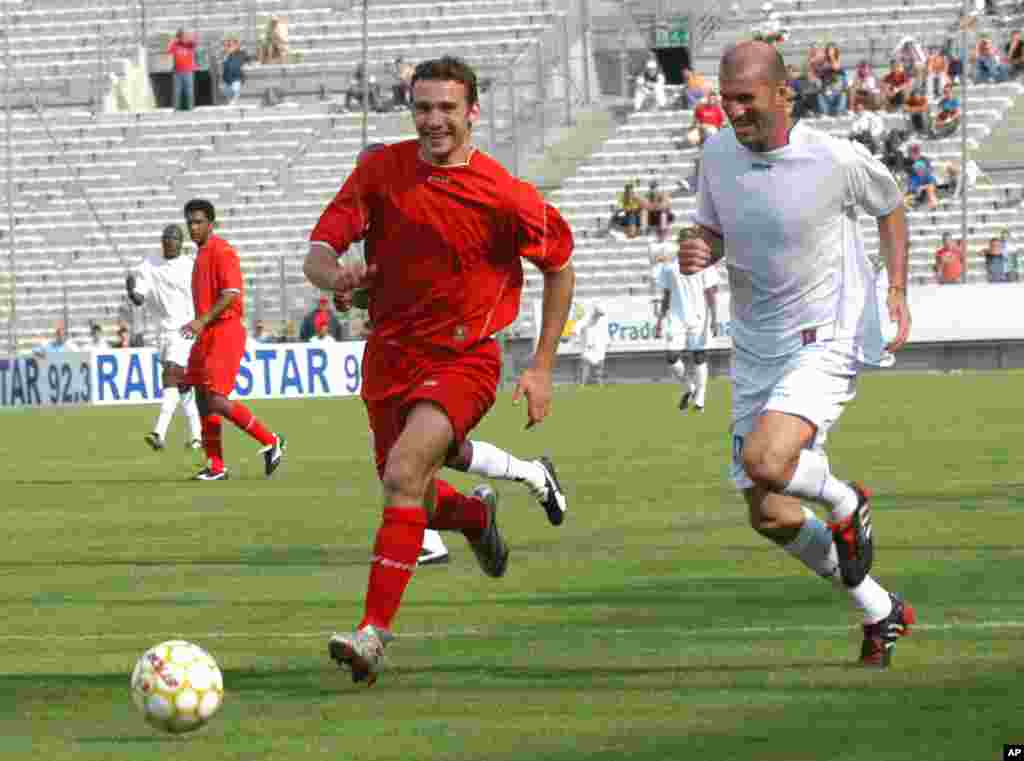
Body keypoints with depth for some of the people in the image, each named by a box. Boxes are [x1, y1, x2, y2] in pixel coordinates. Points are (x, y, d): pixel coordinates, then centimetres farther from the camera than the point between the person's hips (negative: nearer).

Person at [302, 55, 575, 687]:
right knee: (414, 505, 14)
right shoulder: (381, 170, -3)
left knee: (403, 473, -27)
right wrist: (334, 275, -31)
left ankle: (375, 633, -27)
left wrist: (542, 369, 0)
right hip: (390, 356, 5)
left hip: (464, 358, -5)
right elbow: (318, 250, -5)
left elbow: (560, 266, 3)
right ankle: (477, 515, 51)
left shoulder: (505, 196, -11)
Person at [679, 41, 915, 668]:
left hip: (829, 341, -6)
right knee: (770, 517, 7)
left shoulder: (837, 160, -15)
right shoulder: (717, 153, -3)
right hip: (756, 351, 6)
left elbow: (891, 206, 5)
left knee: (764, 462, -31)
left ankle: (847, 503, 4)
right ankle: (882, 615, 29)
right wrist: (699, 252, -11)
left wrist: (897, 293, -3)